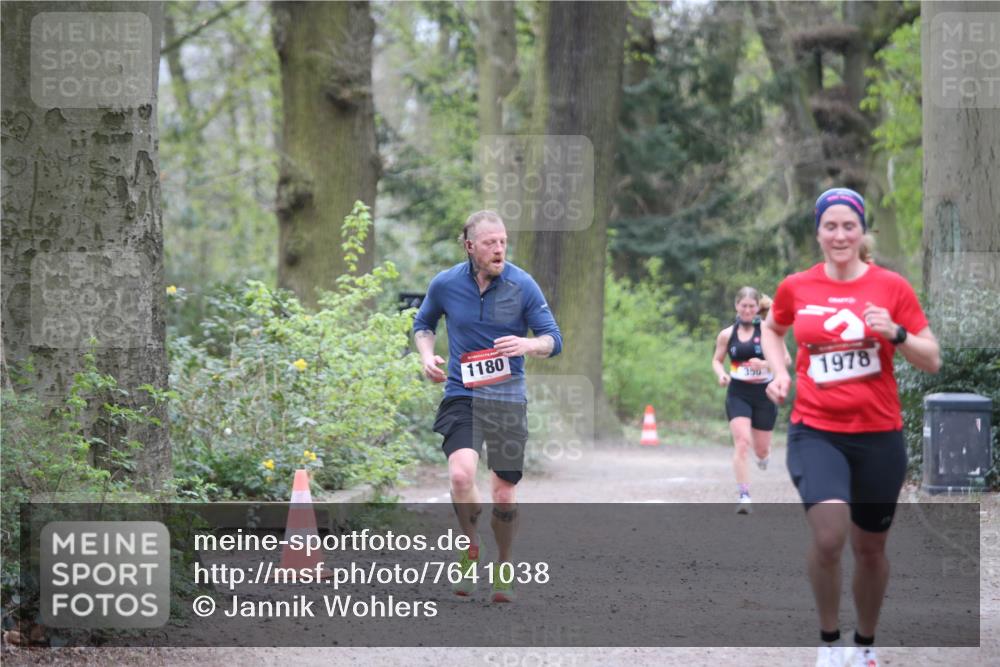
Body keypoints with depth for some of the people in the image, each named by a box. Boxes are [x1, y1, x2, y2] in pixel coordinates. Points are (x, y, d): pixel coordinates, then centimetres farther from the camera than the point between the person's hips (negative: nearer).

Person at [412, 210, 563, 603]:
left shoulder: (522, 285, -6)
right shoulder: (445, 284, -1)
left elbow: (554, 340, -2)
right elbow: (423, 324, 19)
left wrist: (528, 345, -24)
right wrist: (427, 356, -1)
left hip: (508, 398, 0)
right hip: (461, 395, 0)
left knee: (504, 492, 5)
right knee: (461, 474, -24)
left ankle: (503, 570, 27)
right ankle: (471, 549, 2)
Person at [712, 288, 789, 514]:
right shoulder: (727, 335, 2)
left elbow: (786, 359, -5)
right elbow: (716, 360, 16)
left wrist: (765, 364, -23)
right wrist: (721, 374, -5)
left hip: (763, 393, 0)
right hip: (738, 394, 0)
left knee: (761, 449, 10)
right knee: (742, 442, -17)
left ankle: (764, 455, 50)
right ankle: (744, 496, -15)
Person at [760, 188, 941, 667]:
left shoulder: (892, 286, -3)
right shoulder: (795, 288, 0)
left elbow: (932, 361, -1)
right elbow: (772, 329, 23)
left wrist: (895, 334, -19)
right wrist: (779, 372, 5)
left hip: (879, 434, 1)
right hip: (815, 431, -1)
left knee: (870, 546, 12)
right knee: (829, 535, -24)